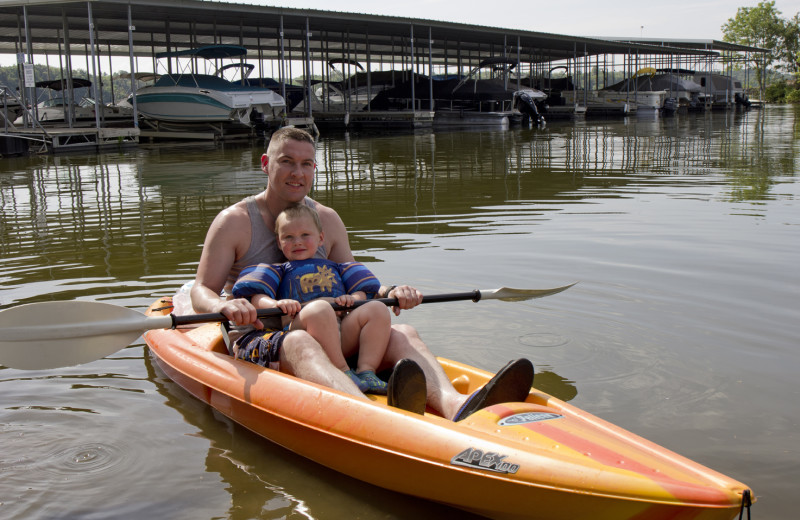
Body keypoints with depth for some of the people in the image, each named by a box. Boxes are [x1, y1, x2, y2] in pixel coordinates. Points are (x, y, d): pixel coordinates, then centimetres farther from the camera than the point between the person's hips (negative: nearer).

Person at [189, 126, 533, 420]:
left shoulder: (328, 220, 15)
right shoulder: (234, 221, 1)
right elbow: (201, 292, -5)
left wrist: (388, 293, -6)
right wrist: (224, 305, -30)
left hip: (325, 335, 5)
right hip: (256, 340, -4)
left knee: (402, 334, -21)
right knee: (299, 343, -39)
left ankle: (454, 406, -54)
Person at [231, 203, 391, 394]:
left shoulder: (335, 267, 34)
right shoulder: (279, 271, 24)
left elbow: (362, 291, 25)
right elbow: (256, 298, 7)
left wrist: (353, 298, 0)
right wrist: (275, 304, -16)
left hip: (344, 335, 4)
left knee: (378, 309, -17)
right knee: (320, 309, -36)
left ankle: (366, 371, -26)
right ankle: (343, 373, -33)